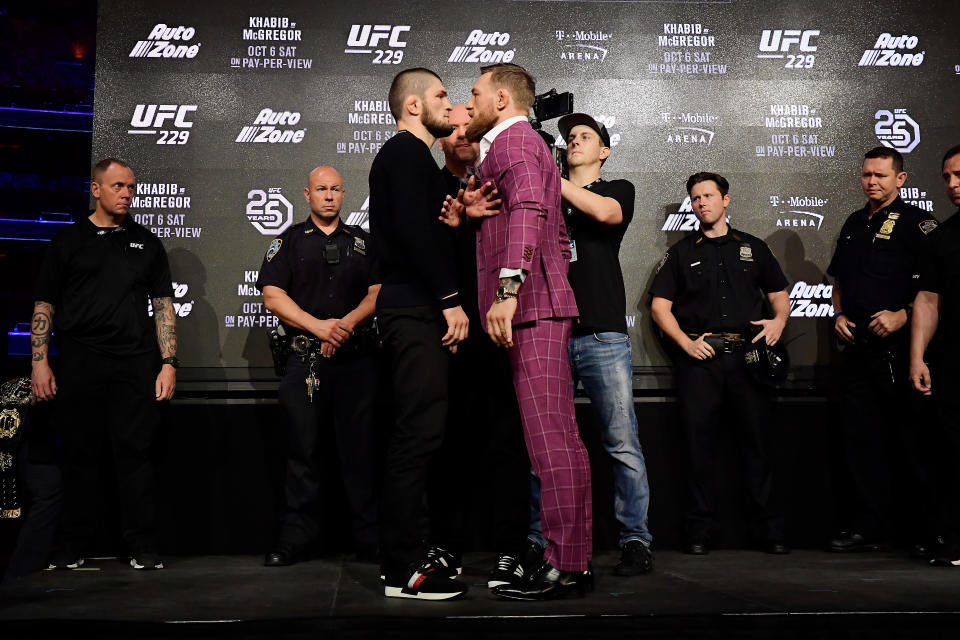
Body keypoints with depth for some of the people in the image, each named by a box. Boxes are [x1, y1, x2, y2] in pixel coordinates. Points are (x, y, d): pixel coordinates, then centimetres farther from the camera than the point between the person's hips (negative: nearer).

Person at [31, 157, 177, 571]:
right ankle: (73, 547, 15)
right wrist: (39, 362, -3)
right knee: (78, 455, 4)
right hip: (79, 363, 0)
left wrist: (168, 363, 0)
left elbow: (163, 305, 10)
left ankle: (143, 548, 6)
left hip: (136, 363, 0)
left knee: (136, 453, 0)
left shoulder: (147, 243, 13)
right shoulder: (68, 242, 10)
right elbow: (44, 305, 8)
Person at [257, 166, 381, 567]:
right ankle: (295, 540, 9)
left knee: (360, 450, 0)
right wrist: (319, 326, -11)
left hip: (356, 358, 1)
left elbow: (377, 293, 9)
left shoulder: (362, 242, 16)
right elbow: (272, 295, 1)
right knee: (303, 449, 1)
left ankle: (370, 541, 6)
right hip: (305, 359, -1)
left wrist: (347, 323, -10)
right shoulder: (288, 241, 12)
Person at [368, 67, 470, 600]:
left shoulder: (407, 156, 26)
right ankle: (403, 567, -8)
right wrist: (450, 299, -19)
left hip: (416, 309, 10)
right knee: (420, 429, -12)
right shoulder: (406, 153, -5)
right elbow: (414, 230, -18)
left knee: (419, 431, 10)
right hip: (415, 309, -10)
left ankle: (403, 554, 16)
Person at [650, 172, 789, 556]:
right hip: (699, 356, 0)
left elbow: (779, 294, 21)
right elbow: (659, 305, 7)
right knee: (700, 442, -2)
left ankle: (768, 529, 6)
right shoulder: (681, 253, 14)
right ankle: (700, 531, 5)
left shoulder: (753, 248, 18)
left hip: (747, 355, 1)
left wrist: (779, 320, -1)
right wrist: (686, 343, -7)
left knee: (757, 440, -2)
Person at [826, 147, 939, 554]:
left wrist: (902, 315, -19)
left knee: (907, 439, -3)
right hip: (857, 346, 7)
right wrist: (839, 315, 9)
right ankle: (868, 528, 15)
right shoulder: (854, 224, 18)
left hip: (897, 346, -7)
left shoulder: (916, 222, -3)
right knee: (860, 437, 7)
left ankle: (926, 530, 10)